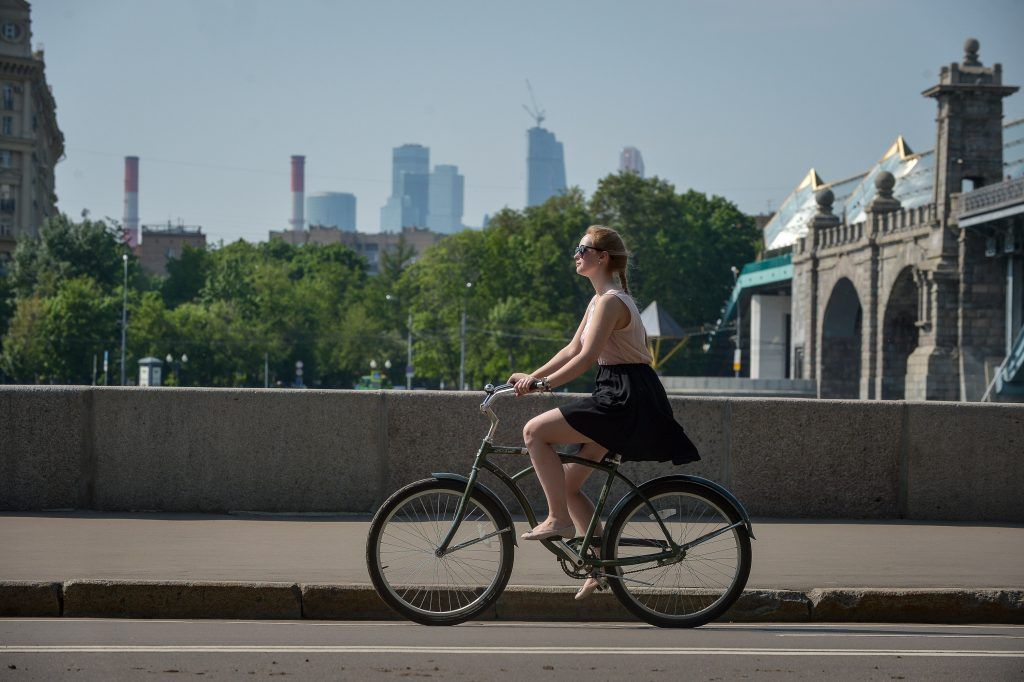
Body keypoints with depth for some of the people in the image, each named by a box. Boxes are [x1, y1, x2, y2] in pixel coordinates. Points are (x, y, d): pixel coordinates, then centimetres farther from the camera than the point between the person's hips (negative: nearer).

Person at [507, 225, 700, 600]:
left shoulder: (610, 301, -13)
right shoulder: (601, 299, 18)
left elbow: (587, 357, -21)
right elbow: (573, 350, 21)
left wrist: (542, 383, -21)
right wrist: (532, 376, 15)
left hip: (627, 399, -10)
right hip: (620, 400, 10)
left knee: (535, 430, -16)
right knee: (568, 483, 10)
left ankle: (559, 519, -10)